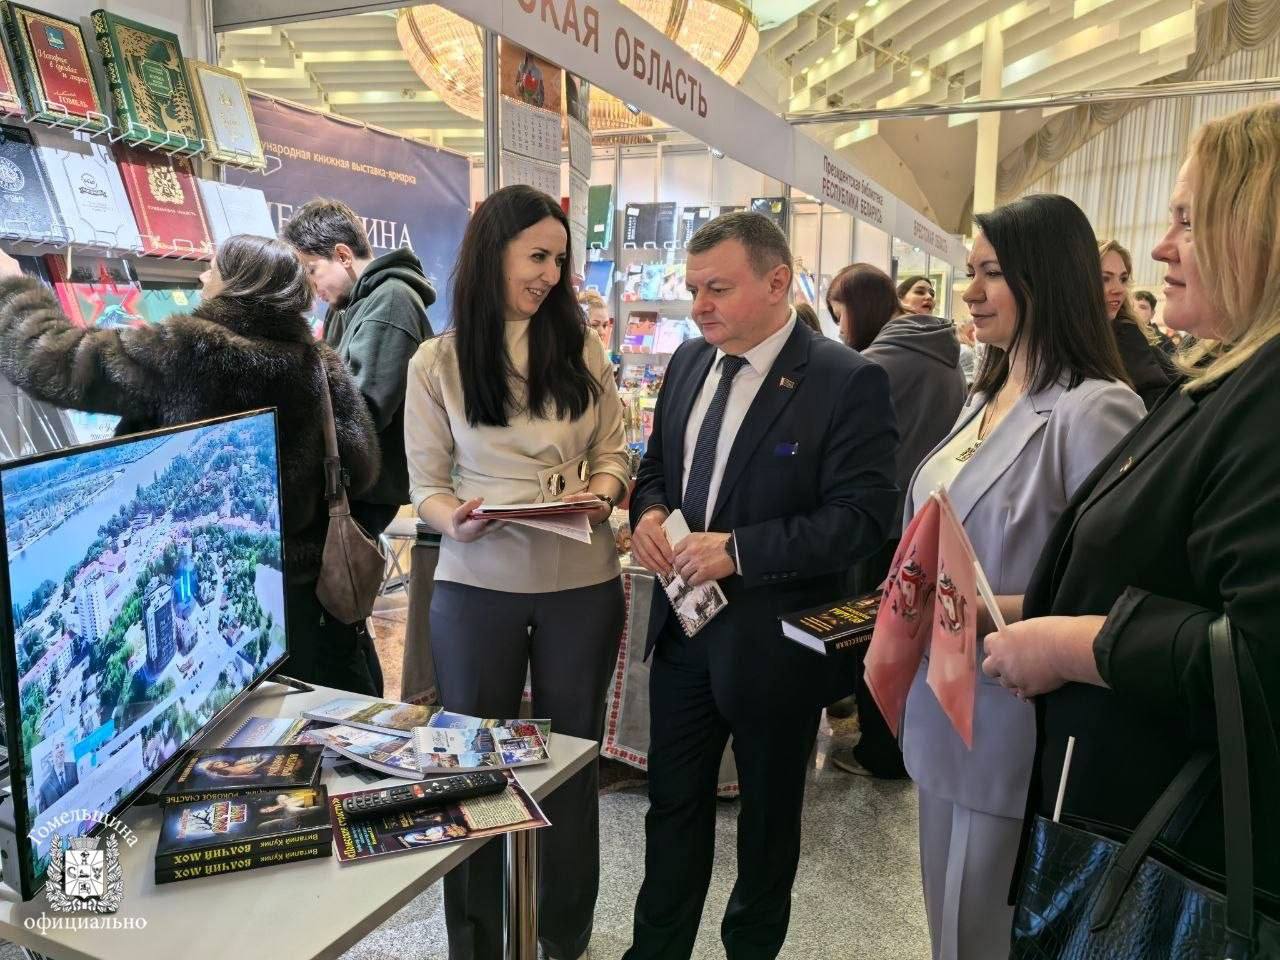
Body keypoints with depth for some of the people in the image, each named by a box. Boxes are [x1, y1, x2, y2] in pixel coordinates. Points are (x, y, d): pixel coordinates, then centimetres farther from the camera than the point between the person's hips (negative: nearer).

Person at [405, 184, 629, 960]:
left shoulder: (581, 348, 4)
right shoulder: (437, 362, -2)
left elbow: (614, 451, 7)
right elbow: (426, 482, -1)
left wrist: (602, 493, -15)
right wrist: (453, 519, -23)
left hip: (581, 584, 2)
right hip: (476, 586, -1)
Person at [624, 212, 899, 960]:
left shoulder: (848, 382, -17)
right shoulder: (690, 362, 4)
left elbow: (863, 517, -21)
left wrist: (739, 551, -26)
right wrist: (649, 512, -9)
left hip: (772, 639, -5)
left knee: (768, 815, 18)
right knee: (673, 805, 18)